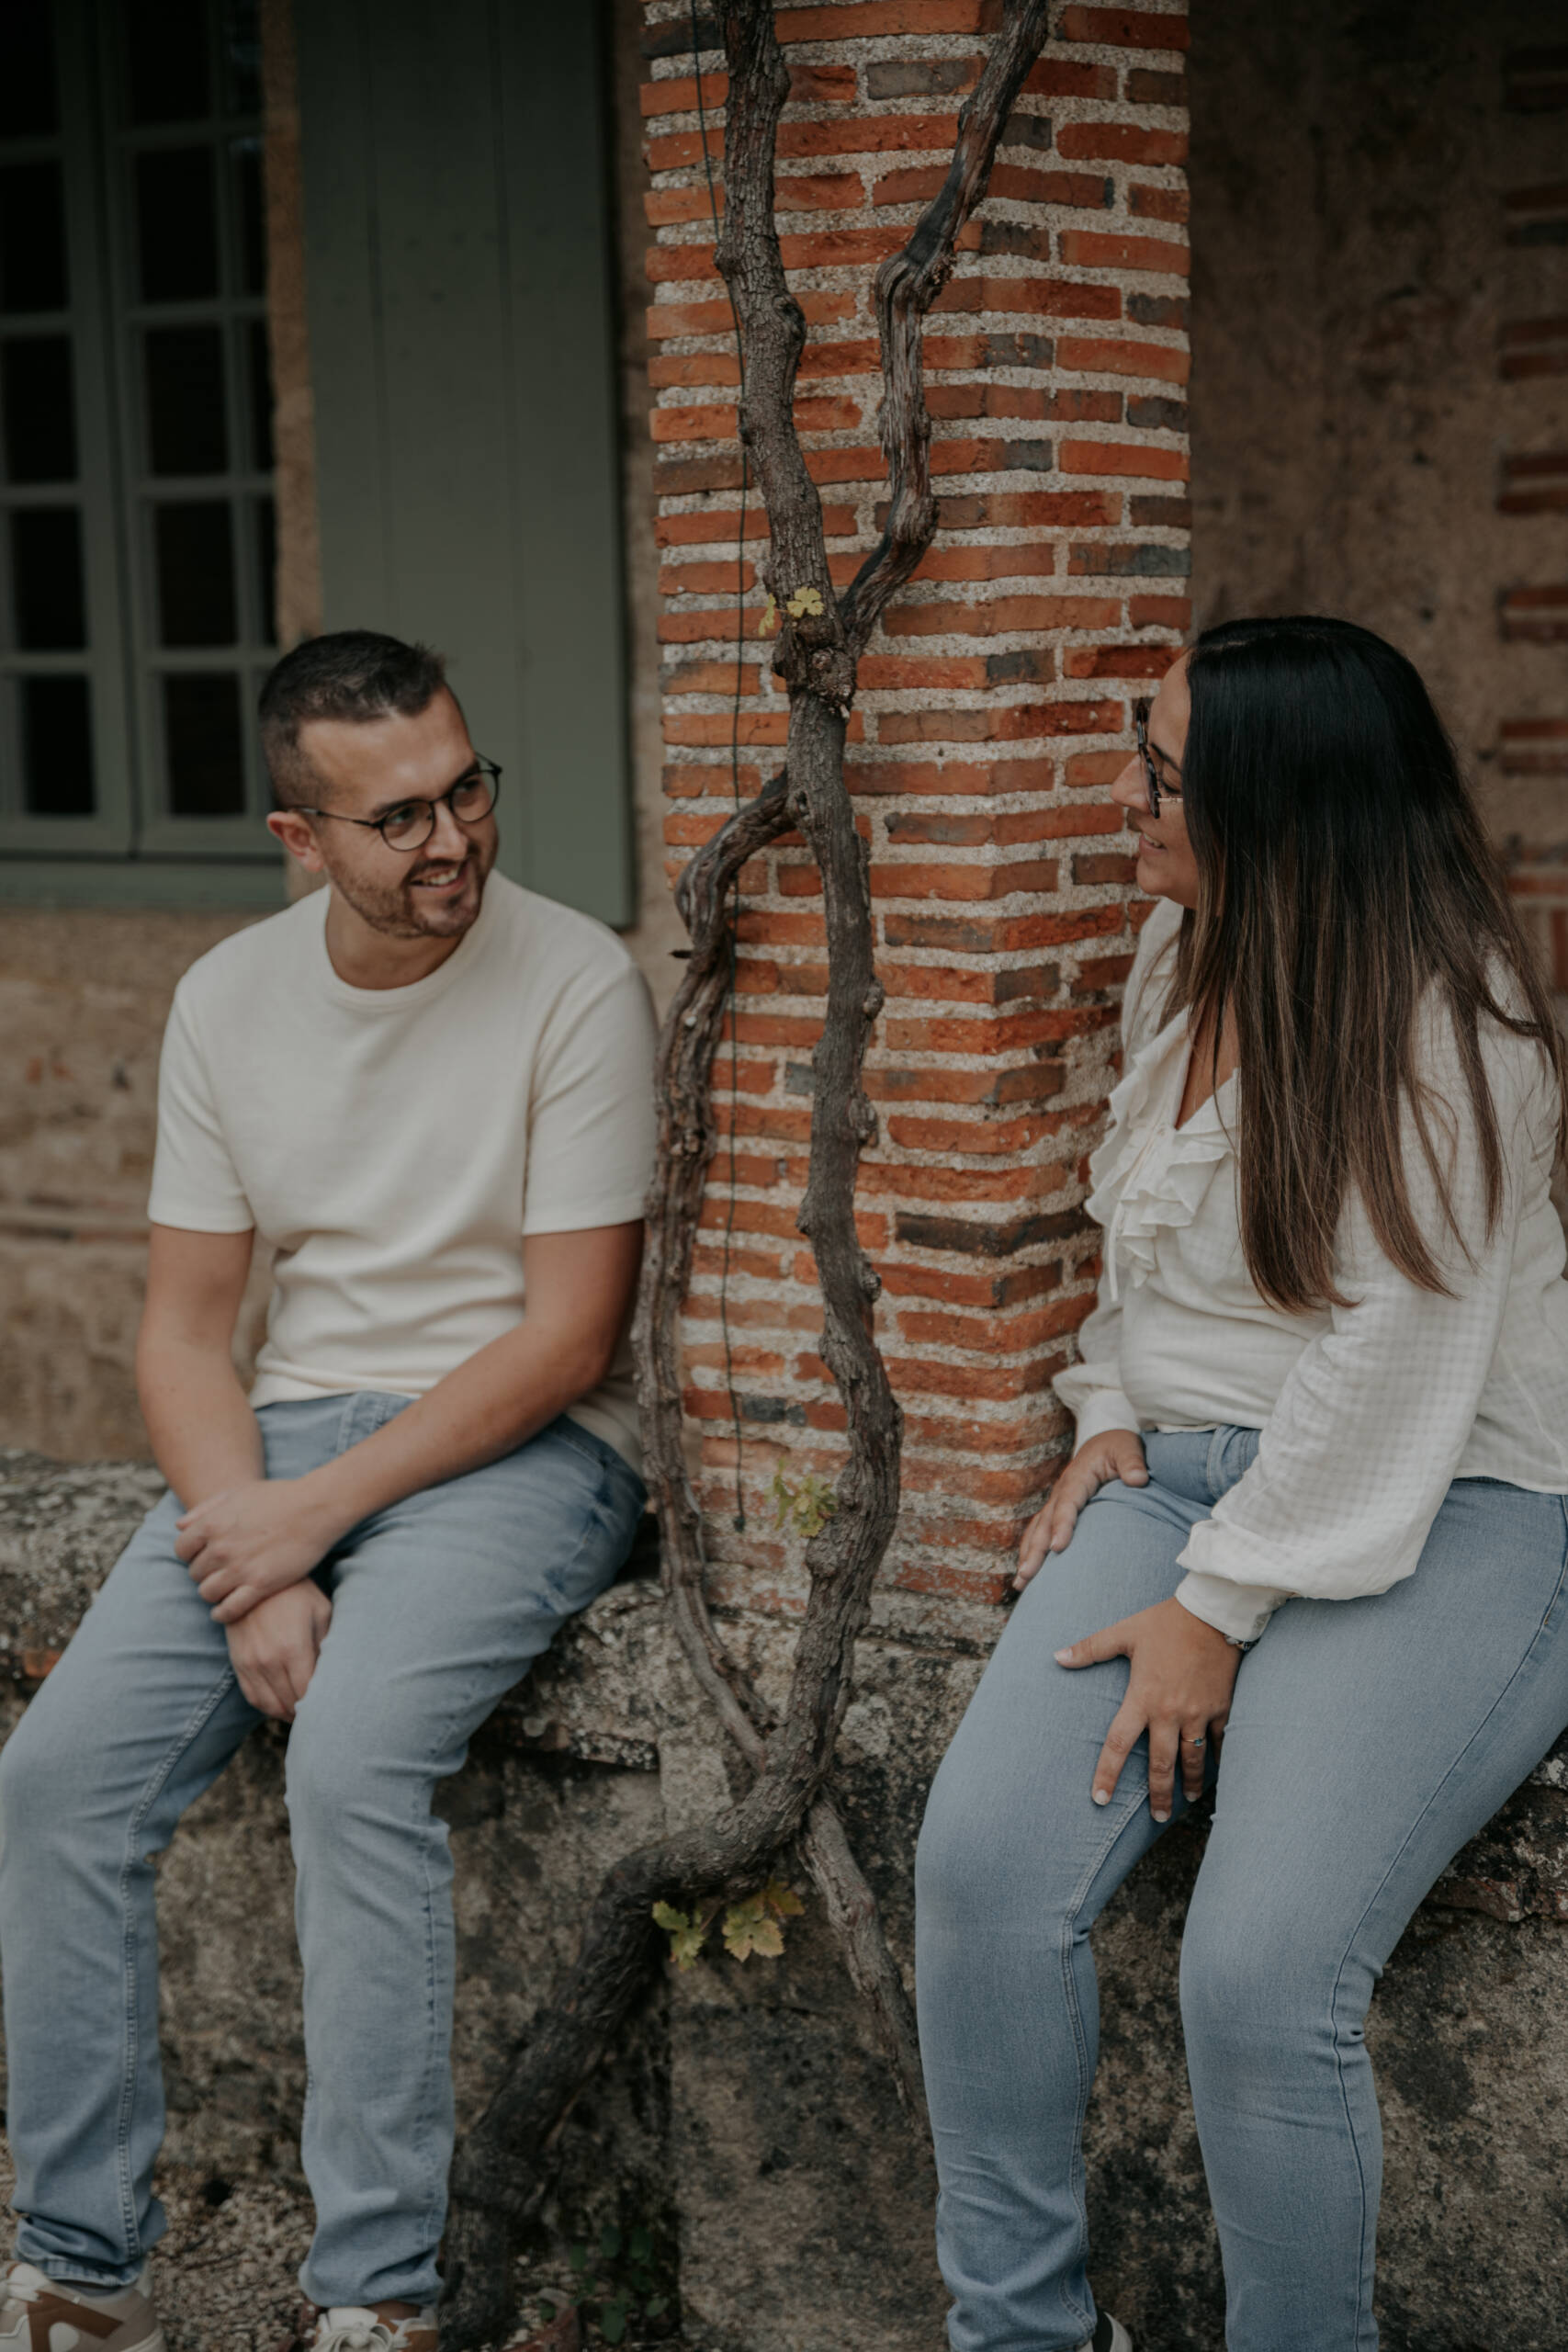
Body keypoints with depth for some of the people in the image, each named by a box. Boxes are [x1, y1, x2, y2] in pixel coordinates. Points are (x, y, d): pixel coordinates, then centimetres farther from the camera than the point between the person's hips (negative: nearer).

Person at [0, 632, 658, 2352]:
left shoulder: (574, 985, -10)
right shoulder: (229, 997, 6)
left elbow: (567, 1336, -12)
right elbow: (182, 1330, 6)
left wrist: (318, 1513, -15)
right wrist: (254, 1577, -10)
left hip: (517, 1444, -5)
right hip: (283, 1435, 5)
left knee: (354, 1768, -30)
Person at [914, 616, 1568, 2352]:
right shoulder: (1179, 952, 10)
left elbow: (1392, 1358, -18)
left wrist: (1221, 1608, -16)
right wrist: (1113, 1421, 11)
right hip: (1179, 1473, 7)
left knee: (1262, 1980, -25)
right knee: (979, 1867, -17)